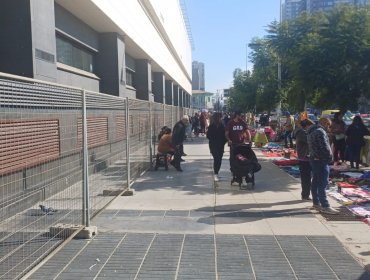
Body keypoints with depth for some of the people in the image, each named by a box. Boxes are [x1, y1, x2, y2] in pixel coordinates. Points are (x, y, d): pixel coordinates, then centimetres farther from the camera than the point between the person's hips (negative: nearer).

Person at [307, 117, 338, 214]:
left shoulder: (311, 131, 15)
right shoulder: (320, 132, -16)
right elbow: (325, 147, -22)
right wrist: (330, 157, -7)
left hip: (314, 158, 10)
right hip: (321, 160, -10)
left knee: (315, 182, 15)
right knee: (322, 183, -8)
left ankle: (316, 203, 24)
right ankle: (325, 206, -7)